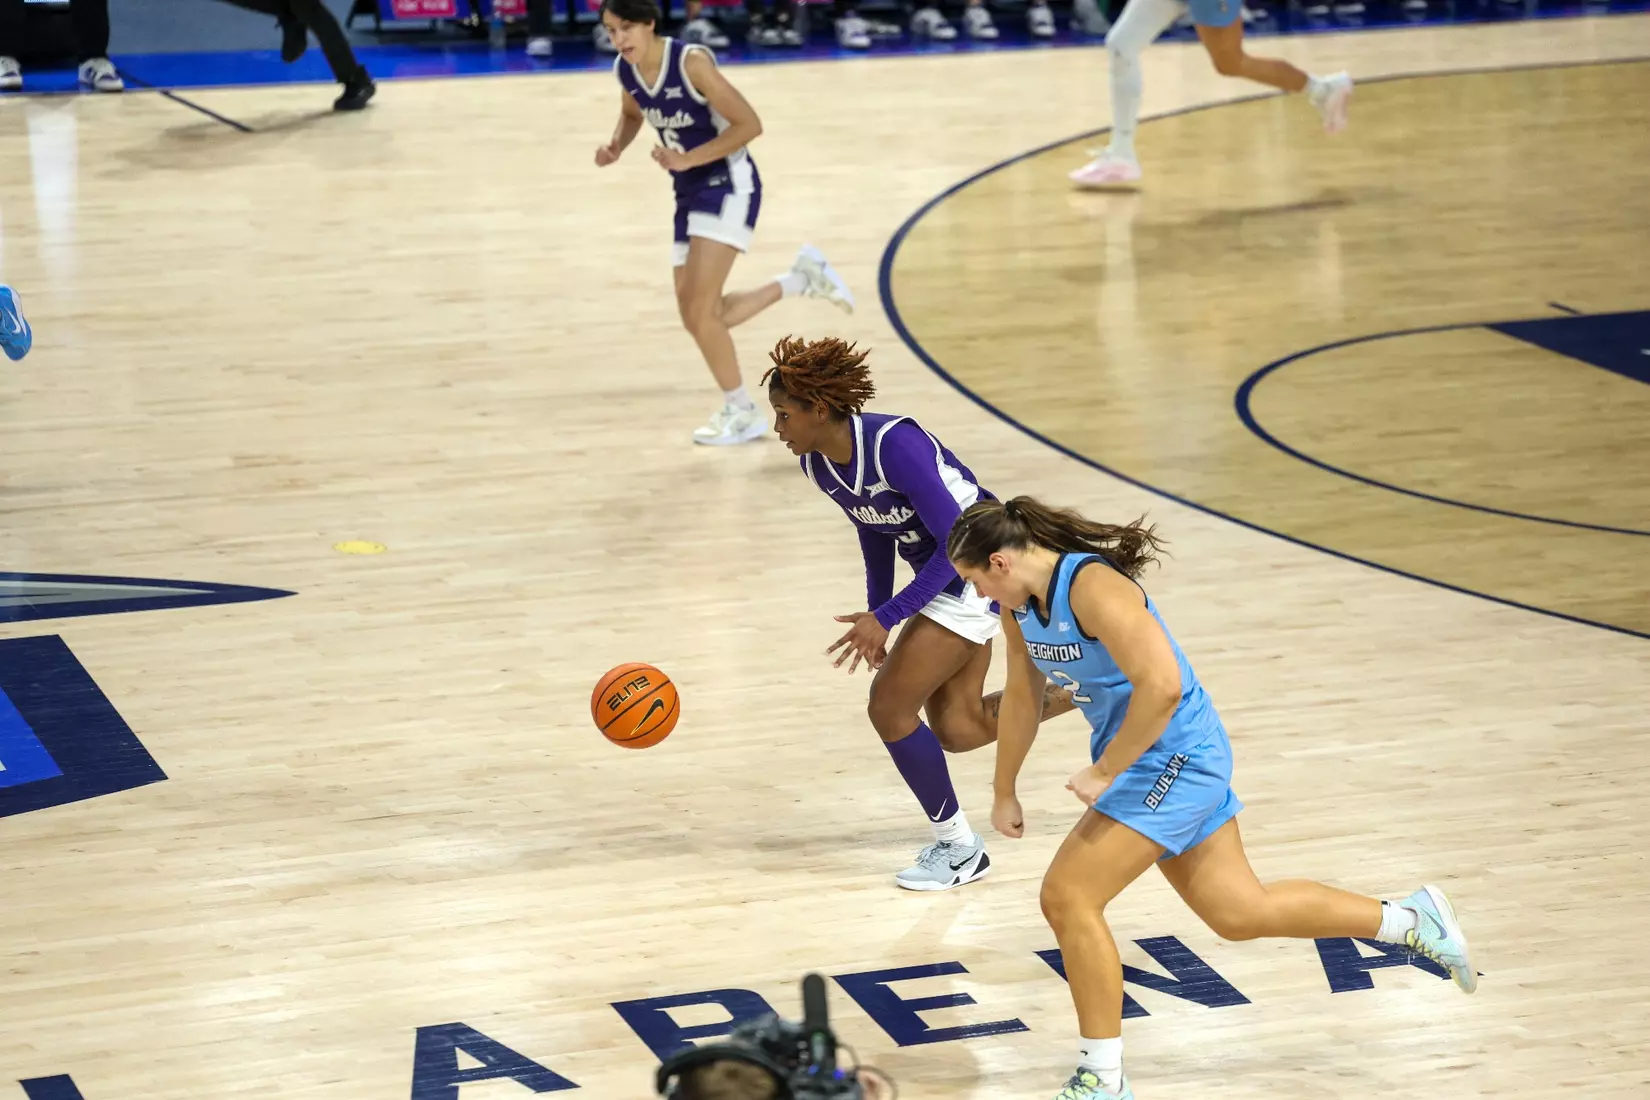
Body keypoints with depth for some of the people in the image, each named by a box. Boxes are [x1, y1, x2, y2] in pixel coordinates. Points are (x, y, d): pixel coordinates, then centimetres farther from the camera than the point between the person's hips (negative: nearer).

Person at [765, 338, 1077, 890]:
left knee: (888, 707, -8)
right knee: (955, 730, 11)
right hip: (941, 575, 9)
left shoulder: (893, 445, -30)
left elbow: (957, 541, -28)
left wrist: (885, 618, -27)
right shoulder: (817, 465, -4)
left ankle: (958, 848, 8)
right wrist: (877, 622, 12)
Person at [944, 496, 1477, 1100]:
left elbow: (1161, 685, -32)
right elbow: (1021, 699, 18)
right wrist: (1005, 795, 23)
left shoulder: (1093, 587, -25)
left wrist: (1103, 772, -26)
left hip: (1174, 756, -10)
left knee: (1068, 896, -12)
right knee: (1239, 911, 14)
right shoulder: (1021, 605, 4)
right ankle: (1411, 918, 28)